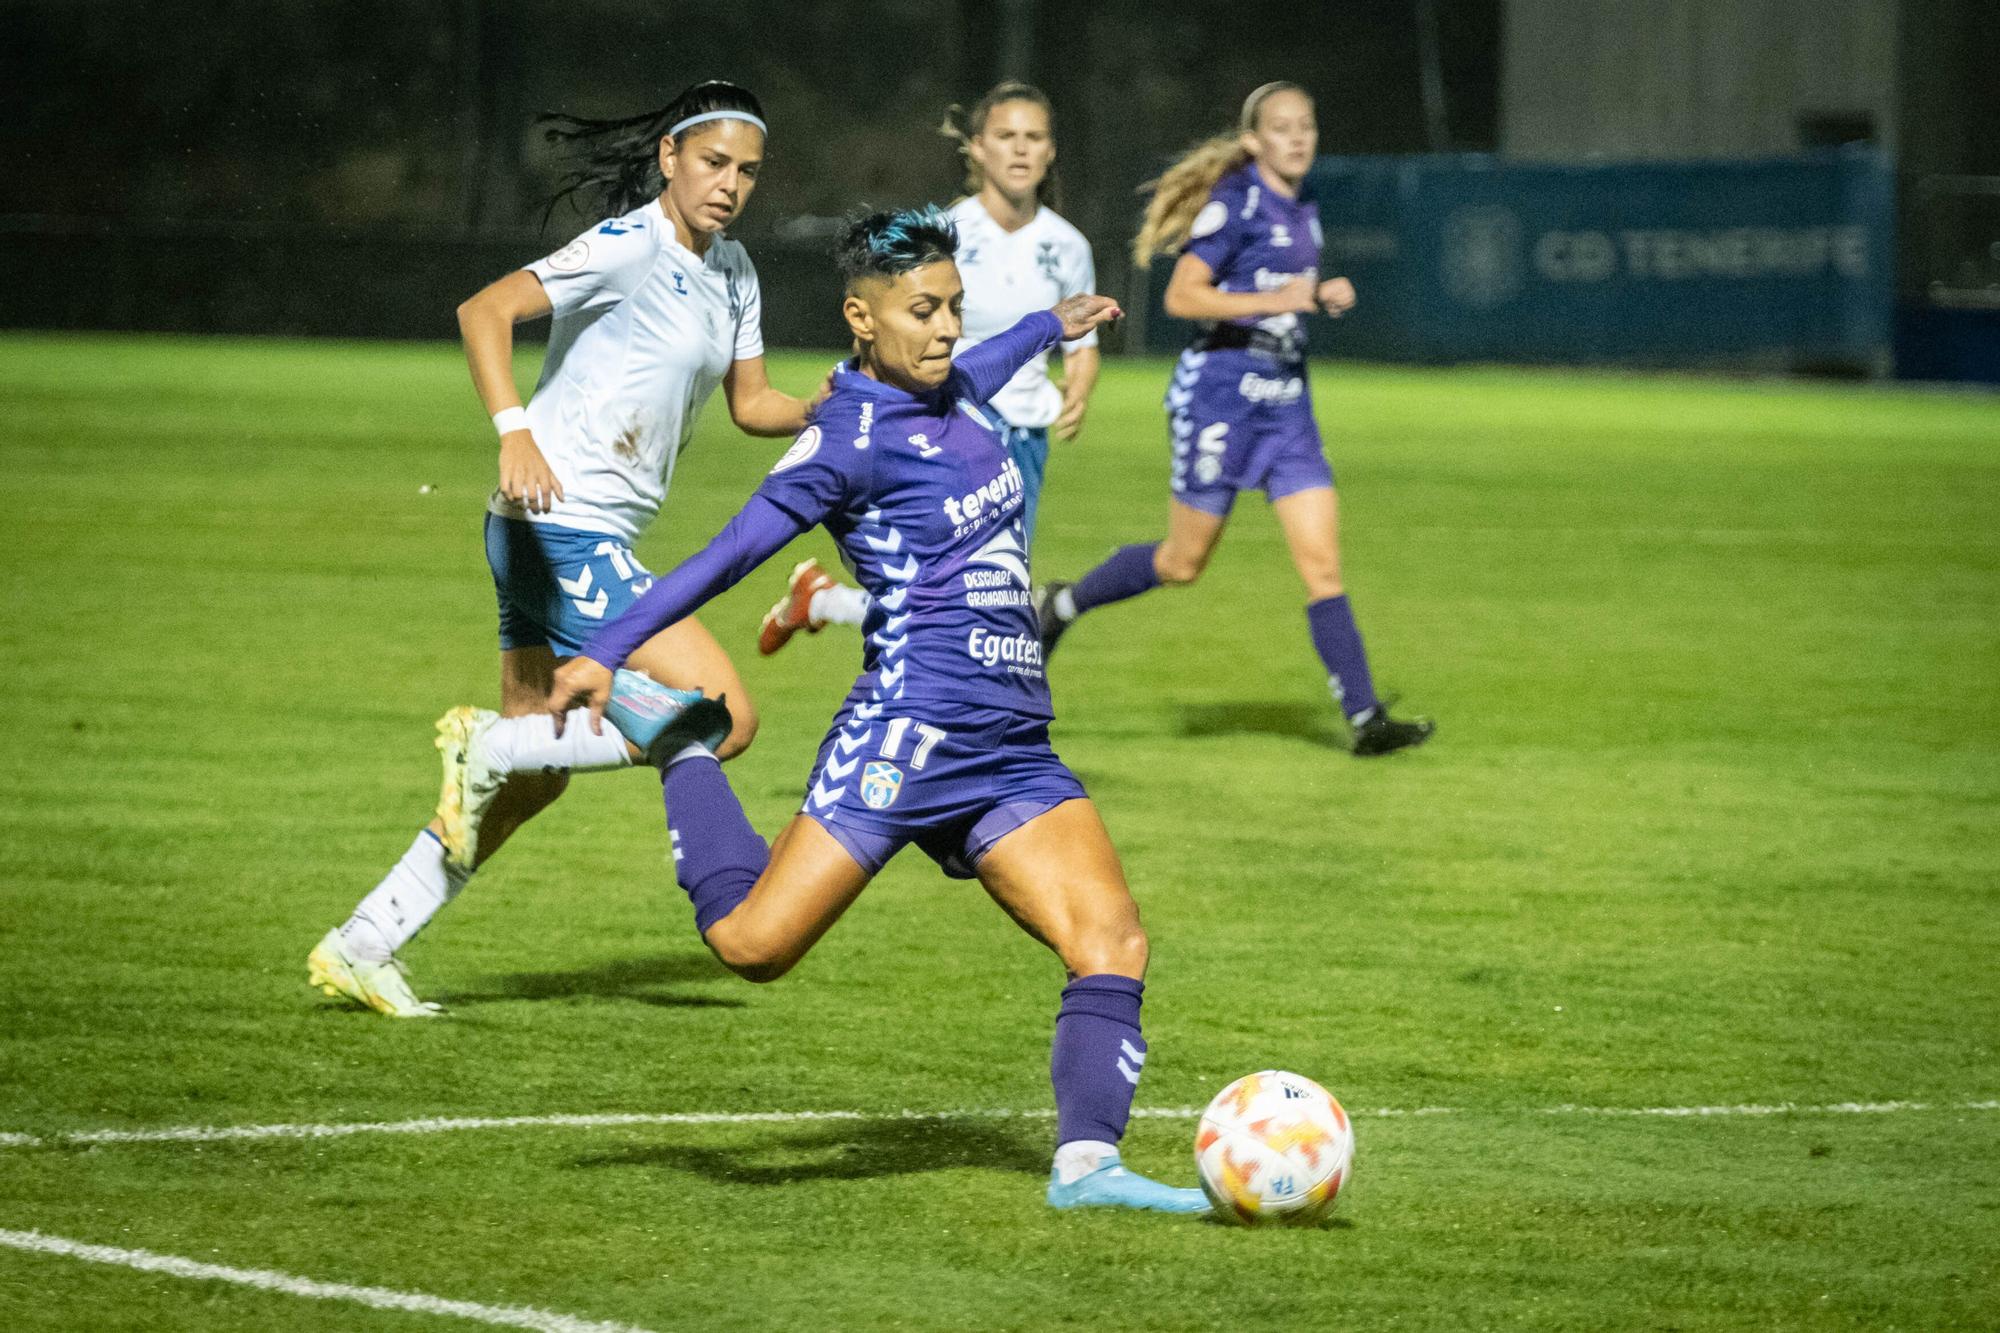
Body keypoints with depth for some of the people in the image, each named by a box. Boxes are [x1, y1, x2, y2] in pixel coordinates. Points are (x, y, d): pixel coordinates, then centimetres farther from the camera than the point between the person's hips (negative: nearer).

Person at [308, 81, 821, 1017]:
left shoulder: (729, 271, 14)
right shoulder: (630, 246, -14)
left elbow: (751, 404, 18)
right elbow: (485, 311, -24)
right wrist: (514, 432, -37)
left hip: (592, 542, 10)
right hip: (561, 529, -10)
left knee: (532, 777, 13)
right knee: (725, 717, -15)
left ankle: (361, 948, 18)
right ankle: (489, 745, -7)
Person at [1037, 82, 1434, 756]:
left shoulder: (1304, 212, 12)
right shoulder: (1237, 202, -12)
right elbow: (1182, 296, -18)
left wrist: (1323, 295, 7)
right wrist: (1272, 300, -25)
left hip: (1286, 400, 6)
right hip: (1222, 390, -6)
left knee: (1322, 562, -3)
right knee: (1183, 562, 6)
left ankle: (1365, 719, -8)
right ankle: (1065, 603, 31)